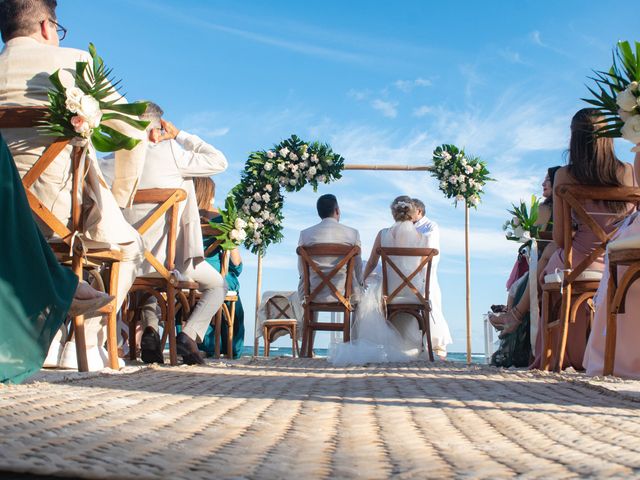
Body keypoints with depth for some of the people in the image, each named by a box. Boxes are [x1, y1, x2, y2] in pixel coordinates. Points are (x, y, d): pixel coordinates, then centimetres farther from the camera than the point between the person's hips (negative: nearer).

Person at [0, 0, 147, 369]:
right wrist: (120, 197, 14)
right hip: (65, 204, -4)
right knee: (128, 245, 24)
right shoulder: (74, 60, 6)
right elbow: (132, 130, 4)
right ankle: (85, 345, 10)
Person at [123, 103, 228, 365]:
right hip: (170, 255, -4)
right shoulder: (169, 151, -10)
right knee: (217, 285, 20)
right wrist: (179, 134, 4)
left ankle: (149, 328, 13)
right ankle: (189, 335, -4)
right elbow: (219, 161, -1)